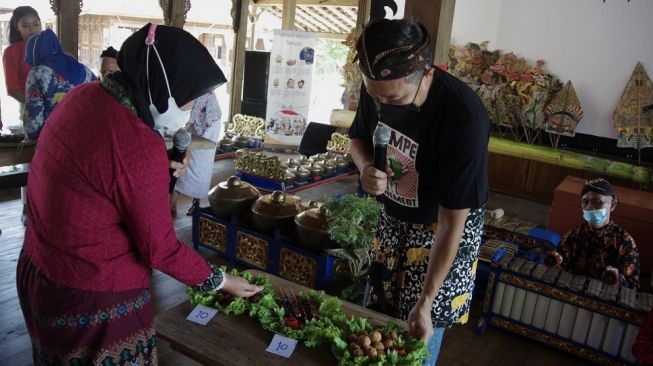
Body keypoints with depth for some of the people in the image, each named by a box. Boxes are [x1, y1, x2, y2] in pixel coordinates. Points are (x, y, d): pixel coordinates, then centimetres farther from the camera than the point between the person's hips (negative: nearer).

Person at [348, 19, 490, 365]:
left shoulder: (465, 120, -35)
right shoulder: (377, 88, -18)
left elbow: (451, 223, -29)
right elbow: (358, 137, 4)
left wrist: (425, 303, -25)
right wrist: (366, 168, -20)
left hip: (442, 225, -5)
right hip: (392, 217, 5)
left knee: (419, 337, 5)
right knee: (377, 314, 17)